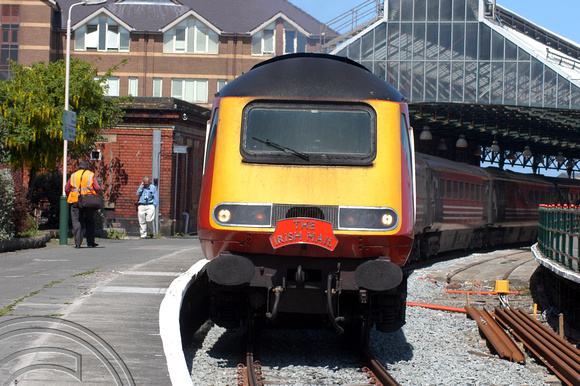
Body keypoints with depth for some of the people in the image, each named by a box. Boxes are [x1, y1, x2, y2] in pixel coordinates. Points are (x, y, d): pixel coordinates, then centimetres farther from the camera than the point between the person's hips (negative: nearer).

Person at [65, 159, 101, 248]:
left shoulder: (73, 175, 10)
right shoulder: (91, 175, 5)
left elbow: (66, 188, 5)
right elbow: (97, 188, -5)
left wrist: (70, 198, 16)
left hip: (75, 201, 0)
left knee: (76, 222, 1)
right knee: (89, 222, 12)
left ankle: (78, 243, -8)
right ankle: (90, 242, 10)